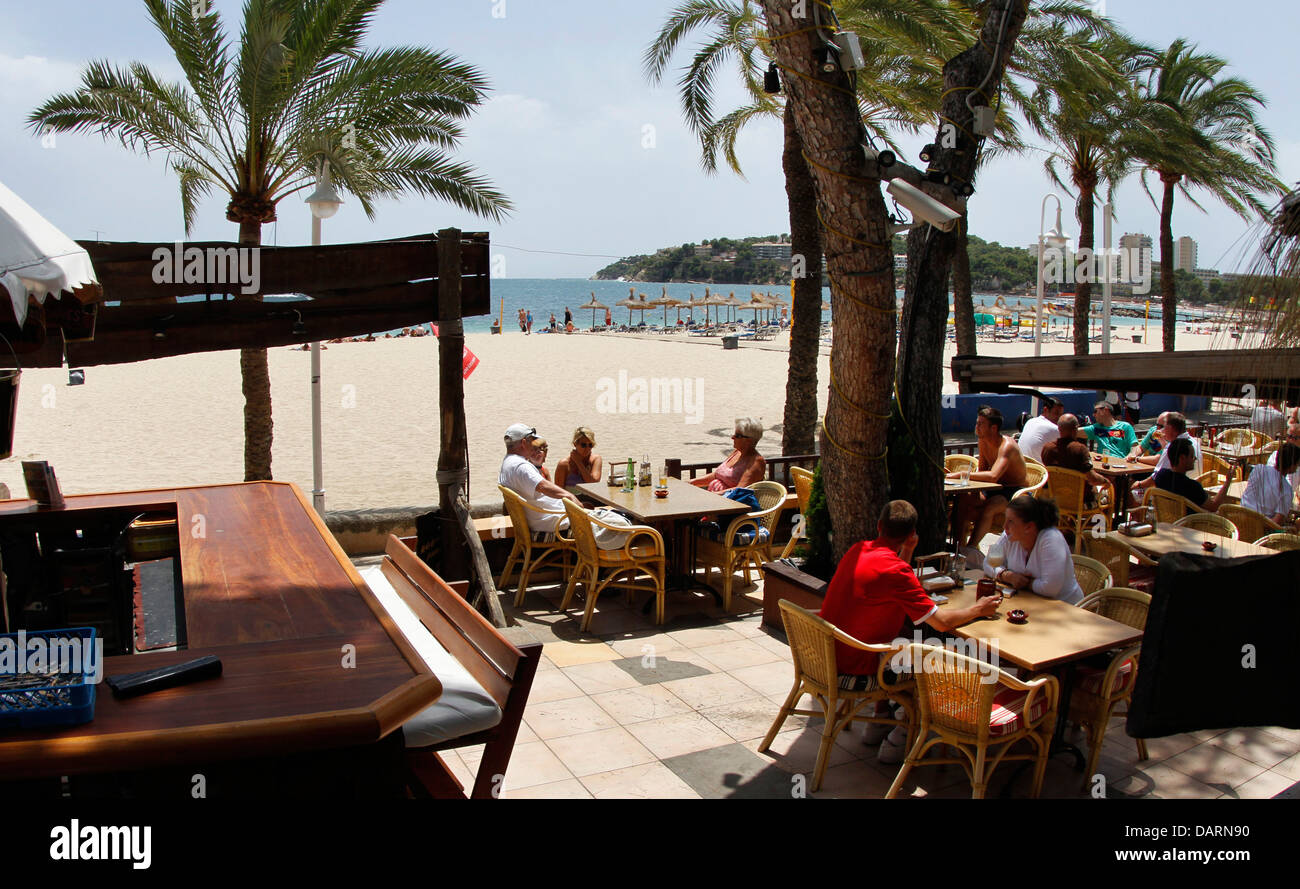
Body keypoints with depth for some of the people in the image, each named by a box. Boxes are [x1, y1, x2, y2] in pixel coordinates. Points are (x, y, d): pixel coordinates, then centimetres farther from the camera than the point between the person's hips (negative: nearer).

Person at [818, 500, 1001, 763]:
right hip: (850, 674, -8)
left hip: (826, 658, 8)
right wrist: (978, 609, 1)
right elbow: (941, 622, -17)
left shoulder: (858, 549, 3)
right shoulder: (894, 570, -22)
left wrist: (907, 552, 6)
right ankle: (896, 743, 13)